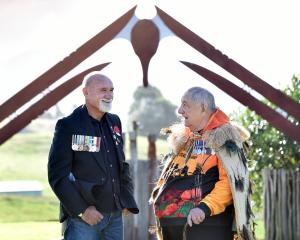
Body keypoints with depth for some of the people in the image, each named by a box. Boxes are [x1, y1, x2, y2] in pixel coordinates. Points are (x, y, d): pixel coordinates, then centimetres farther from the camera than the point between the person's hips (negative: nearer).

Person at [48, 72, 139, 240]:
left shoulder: (114, 122, 12)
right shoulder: (68, 126, -7)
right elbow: (57, 175, -11)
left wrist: (126, 201, 9)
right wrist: (81, 210, -16)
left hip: (115, 215, 6)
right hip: (83, 218, -6)